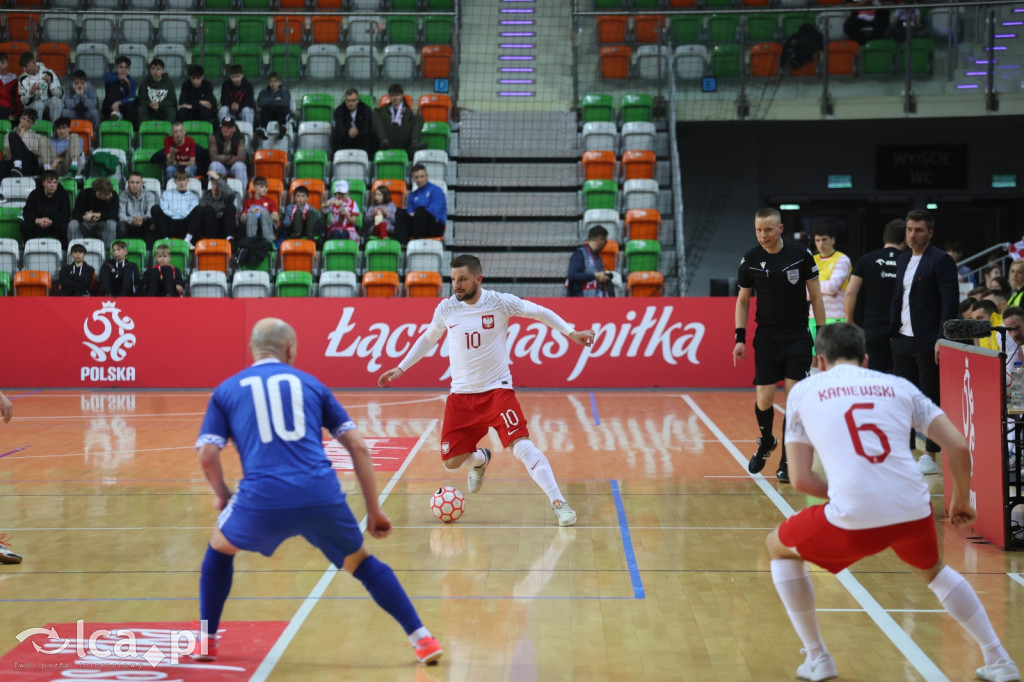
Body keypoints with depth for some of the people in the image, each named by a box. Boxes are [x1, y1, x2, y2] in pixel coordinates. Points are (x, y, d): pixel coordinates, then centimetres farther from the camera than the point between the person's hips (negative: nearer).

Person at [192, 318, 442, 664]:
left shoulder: (227, 390, 19)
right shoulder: (310, 383, 21)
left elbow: (207, 456, 7)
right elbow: (358, 447, 15)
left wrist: (222, 496, 27)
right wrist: (374, 511, 20)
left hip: (262, 499, -1)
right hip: (322, 497, 1)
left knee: (219, 549, 31)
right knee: (362, 562, 23)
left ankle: (206, 641, 31)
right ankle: (422, 639, 15)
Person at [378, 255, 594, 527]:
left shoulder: (500, 302, -9)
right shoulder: (446, 308, -1)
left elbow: (540, 312, 1)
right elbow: (428, 338, 18)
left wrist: (571, 332, -8)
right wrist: (401, 368, 19)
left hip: (497, 390, -3)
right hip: (461, 395, 3)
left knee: (521, 445, -20)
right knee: (451, 462, 3)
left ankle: (559, 503, -16)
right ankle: (480, 459, 39)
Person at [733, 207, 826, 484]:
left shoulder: (801, 253, -8)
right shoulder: (750, 260, -4)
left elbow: (815, 296, 0)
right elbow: (743, 300, 7)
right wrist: (740, 338, 0)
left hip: (797, 336, -1)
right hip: (766, 337, 1)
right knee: (764, 399, -3)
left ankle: (786, 461, 5)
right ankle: (766, 442, 28)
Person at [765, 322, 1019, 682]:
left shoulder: (803, 391, 14)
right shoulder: (898, 386, 18)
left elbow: (800, 479, 9)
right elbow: (959, 446, 12)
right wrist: (962, 500, 28)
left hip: (853, 518, -3)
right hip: (914, 512, 3)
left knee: (778, 547, 27)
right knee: (932, 571, 38)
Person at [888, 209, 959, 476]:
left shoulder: (941, 260, -9)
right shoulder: (902, 260, 14)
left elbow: (950, 302, -13)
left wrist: (941, 339, -19)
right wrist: (893, 330, 10)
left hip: (927, 341, -7)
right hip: (902, 339, 7)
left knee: (931, 397, 0)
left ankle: (930, 456, 6)